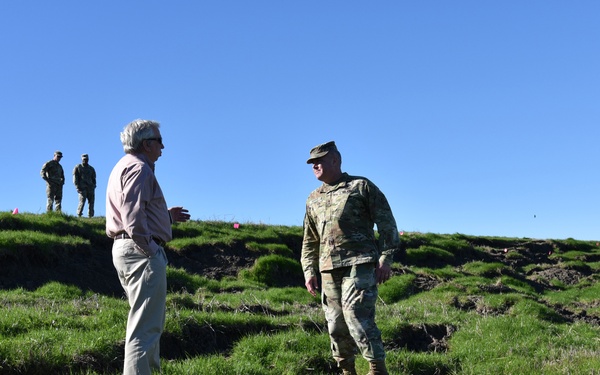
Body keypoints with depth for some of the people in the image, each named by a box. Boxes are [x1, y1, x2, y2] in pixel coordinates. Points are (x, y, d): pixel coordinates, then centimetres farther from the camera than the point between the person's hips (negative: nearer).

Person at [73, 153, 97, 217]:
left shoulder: (91, 168, 19)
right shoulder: (77, 167, 9)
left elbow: (93, 178, 21)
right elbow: (75, 178, 2)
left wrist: (93, 187, 8)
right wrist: (77, 187, -8)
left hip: (90, 188, 4)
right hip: (82, 188, -4)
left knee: (91, 202, -3)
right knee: (82, 201, -14)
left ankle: (90, 216, 0)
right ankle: (79, 215, -10)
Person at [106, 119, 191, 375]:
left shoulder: (124, 167, 22)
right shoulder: (139, 168, -11)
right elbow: (133, 215, -23)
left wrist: (167, 216, 23)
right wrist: (149, 249, -18)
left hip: (123, 248, 11)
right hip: (141, 251, -11)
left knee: (150, 323, 19)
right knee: (145, 326, -9)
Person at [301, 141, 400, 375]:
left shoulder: (361, 186, 5)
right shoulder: (313, 199, 20)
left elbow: (387, 225, 0)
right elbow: (309, 240, 25)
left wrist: (385, 259, -9)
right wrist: (309, 271, 14)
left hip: (359, 265, -6)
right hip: (328, 269, 6)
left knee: (357, 317, -16)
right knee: (336, 325, 5)